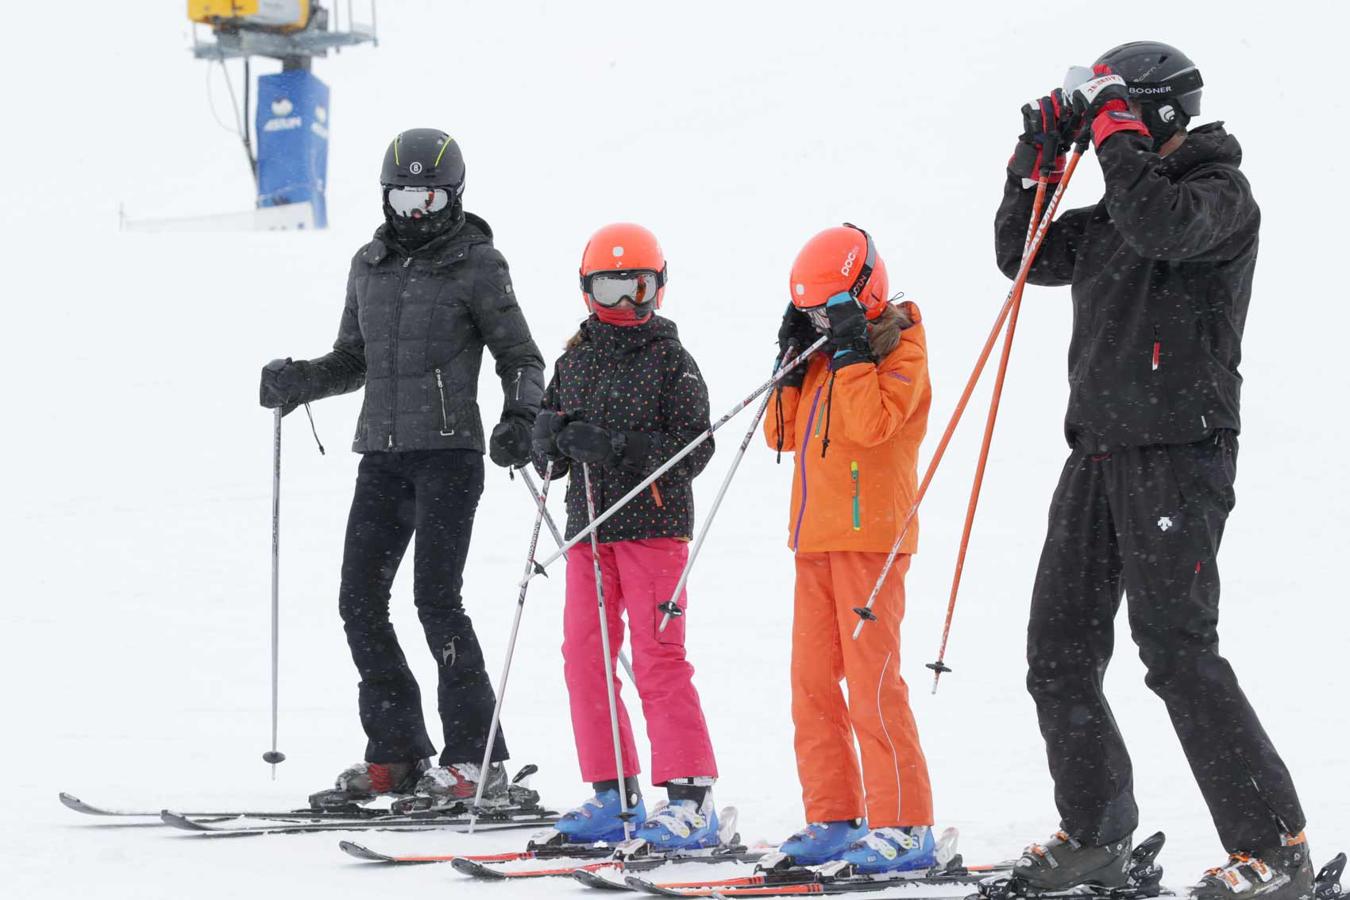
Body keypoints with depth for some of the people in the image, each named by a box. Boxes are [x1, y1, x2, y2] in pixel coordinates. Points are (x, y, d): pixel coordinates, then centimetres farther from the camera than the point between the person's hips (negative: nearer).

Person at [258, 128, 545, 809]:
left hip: (449, 452, -6)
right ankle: (396, 757, 11)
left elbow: (520, 357, -1)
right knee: (360, 601, 3)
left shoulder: (477, 266, -3)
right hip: (382, 454, 7)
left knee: (436, 598, -13)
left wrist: (519, 418, -19)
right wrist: (297, 380, 4)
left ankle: (476, 762, -7)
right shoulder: (369, 266, 14)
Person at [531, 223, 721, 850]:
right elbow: (547, 459, 17)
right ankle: (613, 797, 13)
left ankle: (691, 798, -7)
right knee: (585, 657, 5)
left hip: (654, 524, -6)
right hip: (588, 528, 6)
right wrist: (551, 436, -7)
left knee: (658, 659, -10)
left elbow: (694, 449, -11)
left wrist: (616, 446, -21)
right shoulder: (574, 363, 13)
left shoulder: (671, 362, -3)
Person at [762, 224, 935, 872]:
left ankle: (903, 824, -10)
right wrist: (792, 363, 7)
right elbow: (781, 434, 16)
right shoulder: (825, 353, 18)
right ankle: (833, 818, 12)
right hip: (816, 537, 8)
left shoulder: (899, 348, -4)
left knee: (871, 681, -11)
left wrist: (851, 351, -17)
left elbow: (871, 423, -20)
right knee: (811, 681, 7)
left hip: (870, 534, -8)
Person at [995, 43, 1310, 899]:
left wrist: (1115, 129, -14)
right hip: (1098, 454, 8)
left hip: (1178, 454, -8)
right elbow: (1023, 256, 23)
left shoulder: (1221, 194, -6)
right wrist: (1034, 161, 10)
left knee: (1177, 650, -13)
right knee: (1060, 653, 8)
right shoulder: (1112, 212, 17)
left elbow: (1163, 225, -27)